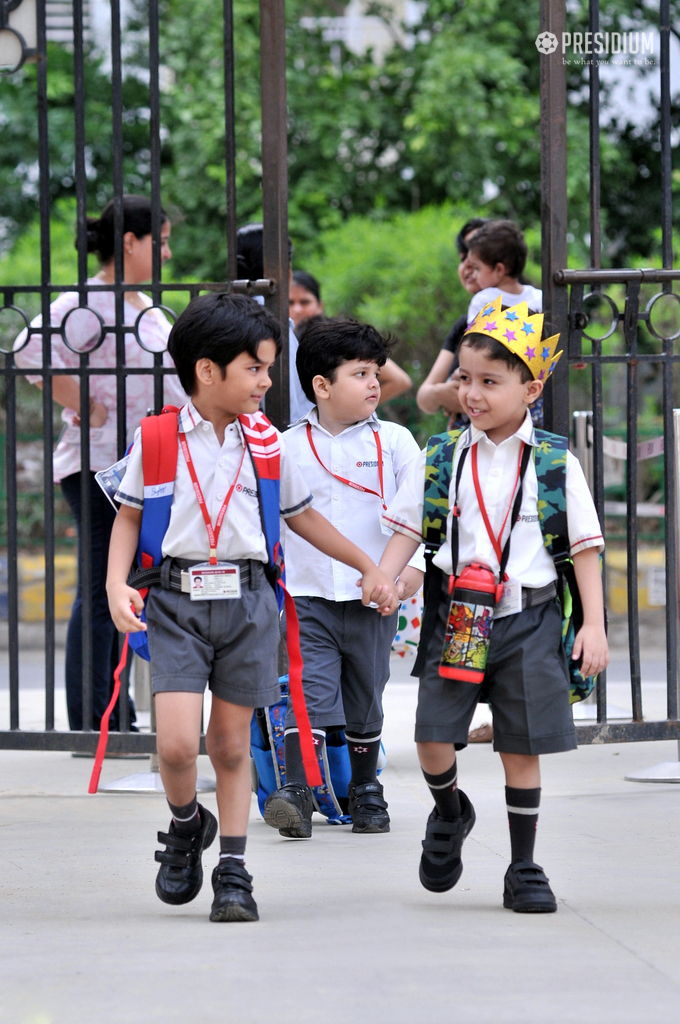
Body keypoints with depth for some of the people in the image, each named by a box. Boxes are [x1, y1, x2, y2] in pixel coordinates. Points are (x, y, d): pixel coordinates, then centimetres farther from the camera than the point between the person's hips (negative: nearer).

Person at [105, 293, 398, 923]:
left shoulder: (266, 441, 6)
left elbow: (300, 515, 19)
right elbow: (129, 515, 8)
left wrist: (368, 567, 22)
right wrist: (116, 586, -6)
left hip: (246, 599, 2)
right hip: (177, 601, -2)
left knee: (231, 743, 5)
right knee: (177, 740, -13)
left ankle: (233, 872, 14)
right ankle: (186, 825, 17)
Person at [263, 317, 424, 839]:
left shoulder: (394, 441, 2)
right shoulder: (287, 447, 3)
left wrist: (414, 565, -11)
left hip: (373, 599, 1)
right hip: (308, 597, -1)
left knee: (365, 704, 11)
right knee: (307, 693, -13)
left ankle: (366, 791, 27)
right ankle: (297, 793, -17)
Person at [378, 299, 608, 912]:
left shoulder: (554, 464, -2)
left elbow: (584, 546, 1)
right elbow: (408, 528, 9)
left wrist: (593, 626, -3)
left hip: (529, 618, -1)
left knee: (523, 750, 2)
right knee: (433, 738, -6)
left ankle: (524, 870, 14)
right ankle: (449, 815, 26)